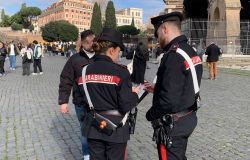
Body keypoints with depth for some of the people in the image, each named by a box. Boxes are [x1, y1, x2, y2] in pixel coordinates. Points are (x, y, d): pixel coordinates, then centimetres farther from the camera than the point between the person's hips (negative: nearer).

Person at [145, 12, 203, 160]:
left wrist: (150, 114, -11)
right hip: (187, 118, 9)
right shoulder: (190, 51, 6)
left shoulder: (174, 55, -23)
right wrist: (157, 88, 13)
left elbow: (169, 100, -28)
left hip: (173, 124, -9)